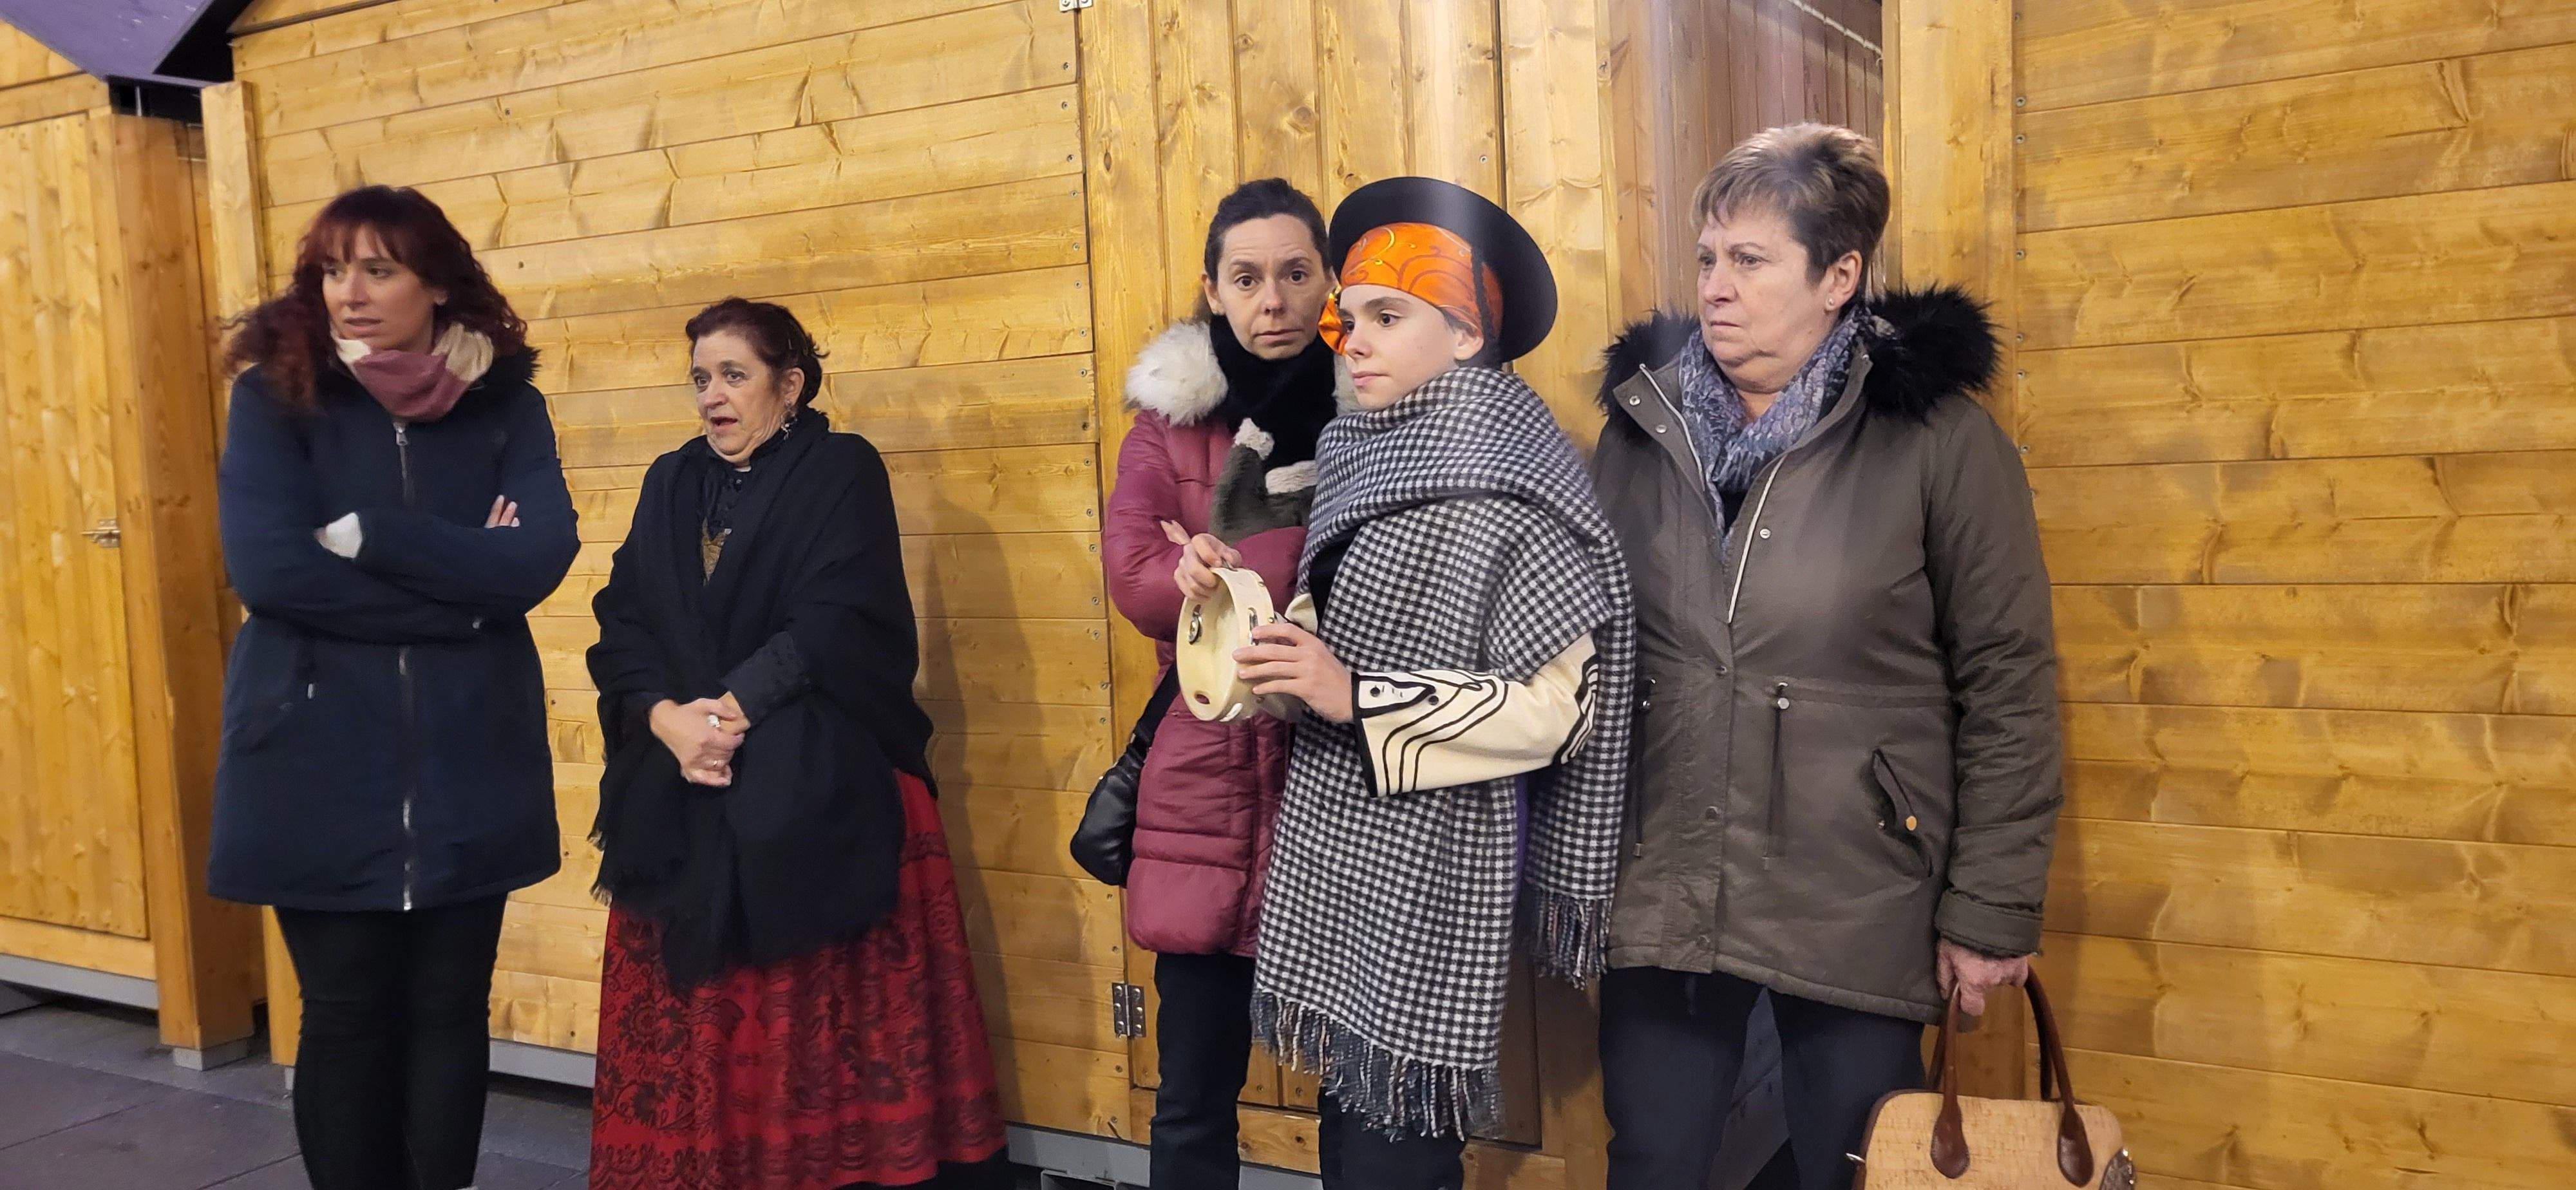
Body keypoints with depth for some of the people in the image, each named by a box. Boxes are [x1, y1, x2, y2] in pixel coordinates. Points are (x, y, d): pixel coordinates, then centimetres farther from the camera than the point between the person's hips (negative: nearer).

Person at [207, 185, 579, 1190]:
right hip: (320, 762, -1)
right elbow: (267, 567, -16)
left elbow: (538, 558, -13)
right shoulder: (276, 398, -2)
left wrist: (364, 534, -16)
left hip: (468, 763, 1)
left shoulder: (506, 406, 2)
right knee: (345, 1015, 7)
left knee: (450, 1009, 10)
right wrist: (459, 588, -14)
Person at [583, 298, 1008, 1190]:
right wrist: (666, 717, -12)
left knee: (824, 1036, -3)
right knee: (688, 1038, 5)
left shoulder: (844, 472, 1)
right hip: (682, 802, 5)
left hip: (819, 795, -4)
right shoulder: (672, 484, 16)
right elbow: (623, 624, 7)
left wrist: (732, 709, -18)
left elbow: (839, 623, -11)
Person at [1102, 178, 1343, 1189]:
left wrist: (1224, 574, -15)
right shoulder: (1172, 415, 6)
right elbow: (1135, 574, -8)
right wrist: (1309, 587, -20)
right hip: (1211, 785, 1)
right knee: (1193, 1099, 8)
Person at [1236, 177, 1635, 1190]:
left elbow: (1554, 706, -17)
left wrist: (1355, 697, -21)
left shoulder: (1505, 491, -13)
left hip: (1421, 871, -7)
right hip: (1333, 849, 7)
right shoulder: (1363, 458, 10)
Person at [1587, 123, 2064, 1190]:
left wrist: (1991, 912, -6)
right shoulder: (1641, 428, 4)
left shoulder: (1936, 438, -7)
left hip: (1862, 918, -3)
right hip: (1662, 898, 3)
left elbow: (2009, 687, -5)